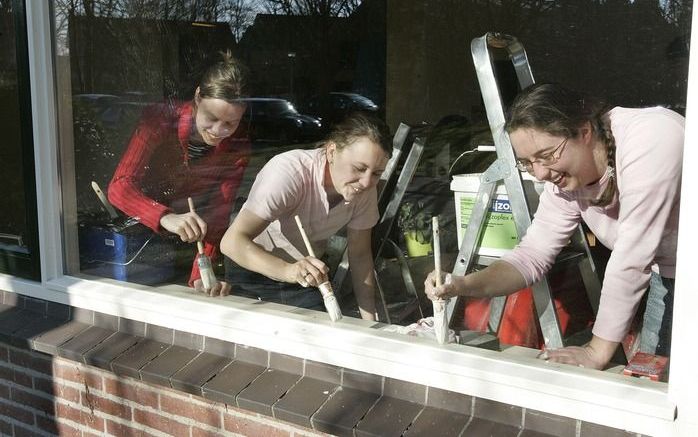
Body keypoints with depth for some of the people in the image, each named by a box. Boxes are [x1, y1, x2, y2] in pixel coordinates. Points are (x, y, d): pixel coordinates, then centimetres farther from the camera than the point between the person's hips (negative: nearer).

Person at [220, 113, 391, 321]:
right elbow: (232, 241, -39)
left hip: (307, 271, 4)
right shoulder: (289, 172, -34)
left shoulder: (365, 188, -17)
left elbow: (359, 255, -6)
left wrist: (370, 321, -12)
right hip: (254, 270, -4)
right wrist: (288, 271, -55)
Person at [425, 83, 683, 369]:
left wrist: (597, 351, -30)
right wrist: (465, 286, -28)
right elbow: (533, 254, -10)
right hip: (666, 275, 5)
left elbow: (632, 258, -35)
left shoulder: (650, 138, -34)